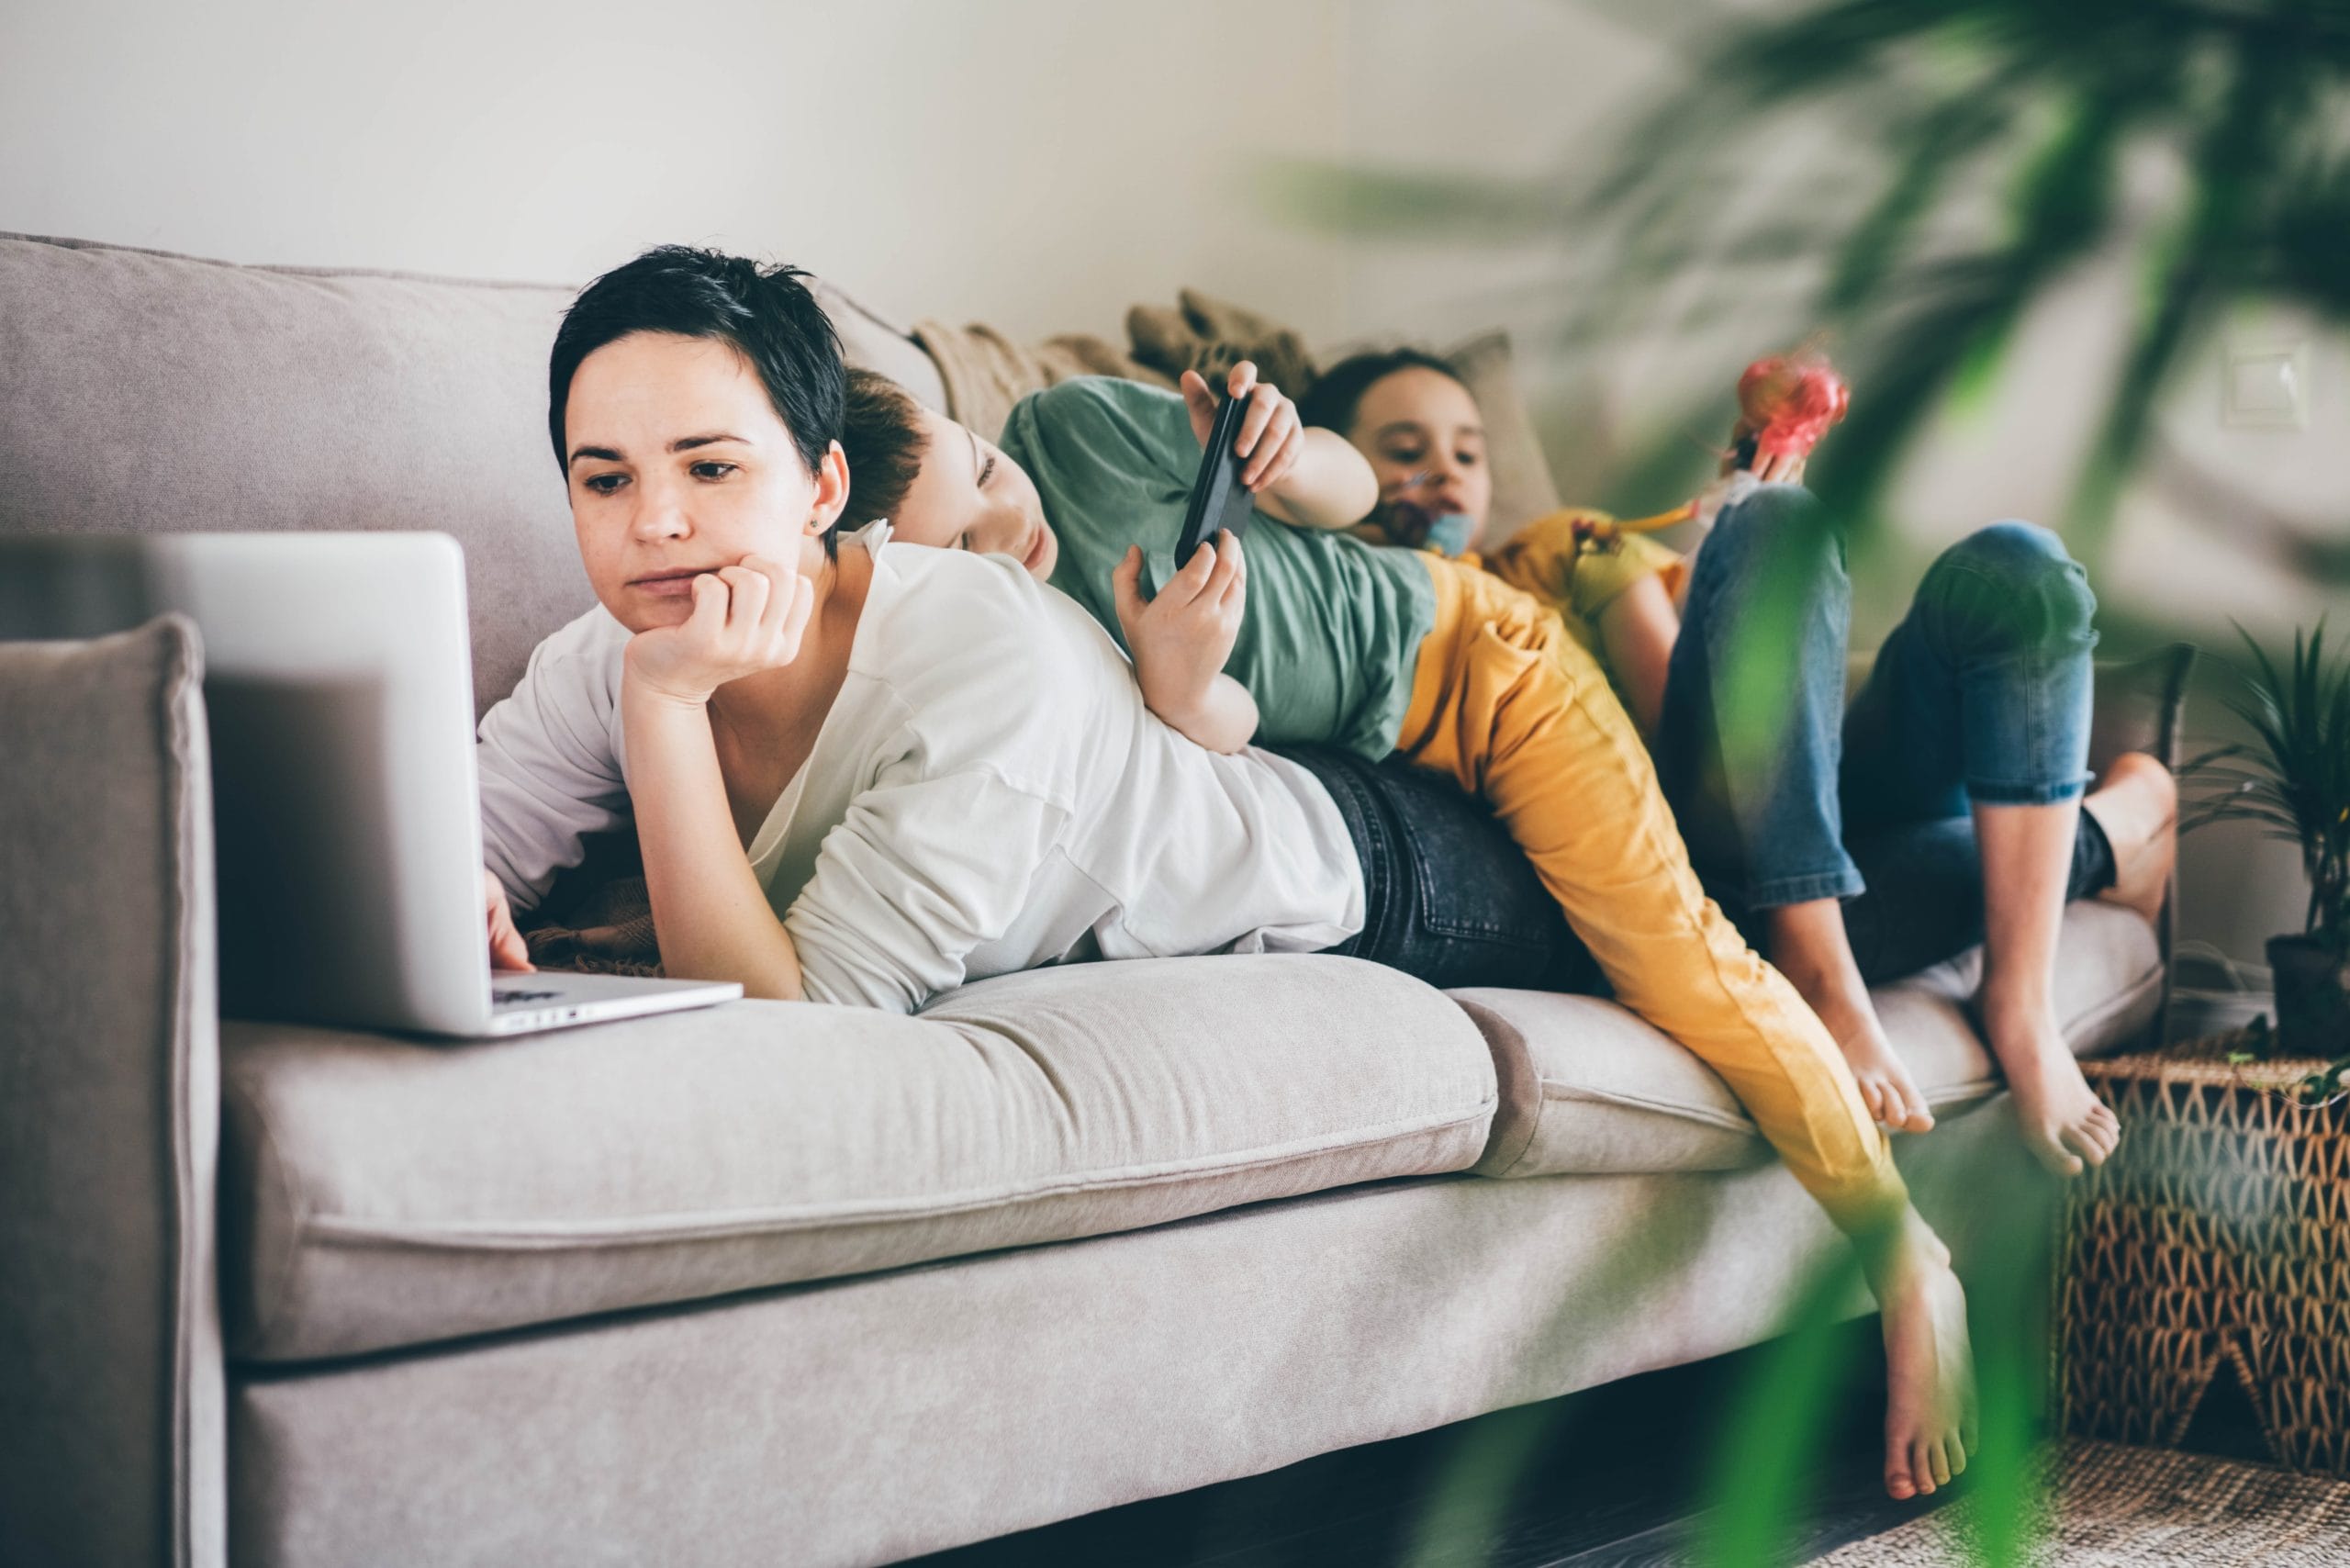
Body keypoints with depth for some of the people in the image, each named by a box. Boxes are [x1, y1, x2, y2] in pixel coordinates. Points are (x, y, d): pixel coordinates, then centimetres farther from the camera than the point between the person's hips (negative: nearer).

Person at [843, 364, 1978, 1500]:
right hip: (1356, 772, 2)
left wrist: (1282, 457, -31)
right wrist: (1174, 690, -45)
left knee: (1674, 954, -10)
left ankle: (1908, 1261, 0)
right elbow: (1224, 736, -22)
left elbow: (1351, 487, -8)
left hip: (1468, 657, -2)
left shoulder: (1072, 429, -21)